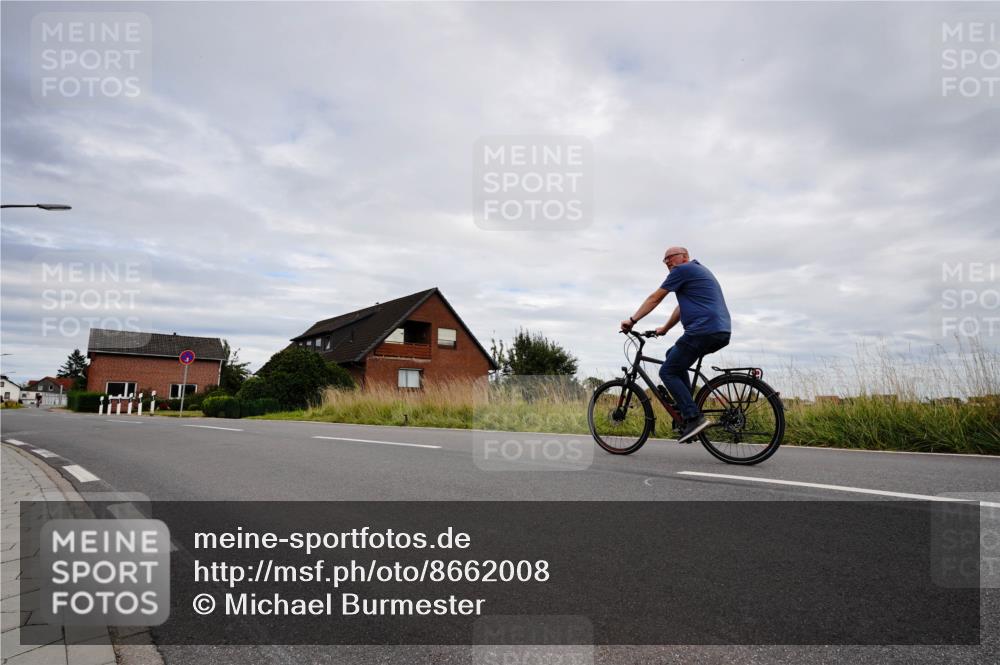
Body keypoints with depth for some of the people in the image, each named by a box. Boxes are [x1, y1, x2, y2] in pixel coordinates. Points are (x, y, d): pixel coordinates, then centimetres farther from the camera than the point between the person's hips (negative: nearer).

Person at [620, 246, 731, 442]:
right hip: (722, 332, 10)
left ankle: (694, 418, -12)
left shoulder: (683, 270, 0)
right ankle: (686, 409, 17)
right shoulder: (700, 271, 29)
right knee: (674, 356, 24)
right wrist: (664, 328, 37)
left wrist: (632, 320, 5)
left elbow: (655, 298, 0)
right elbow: (682, 307, 34)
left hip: (703, 330, -10)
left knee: (667, 372, -3)